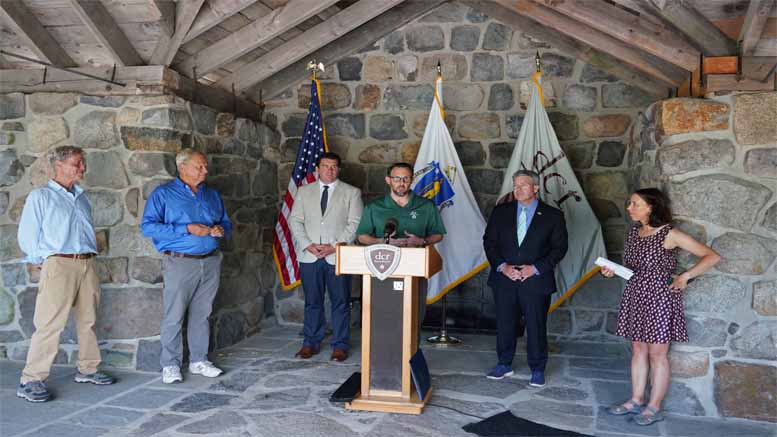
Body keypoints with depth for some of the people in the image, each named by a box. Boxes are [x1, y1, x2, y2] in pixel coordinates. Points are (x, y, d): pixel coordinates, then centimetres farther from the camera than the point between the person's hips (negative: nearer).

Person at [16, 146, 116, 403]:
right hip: (59, 265, -6)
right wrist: (47, 261, 2)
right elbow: (27, 237, -1)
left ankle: (88, 369, 22)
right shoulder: (40, 196, 1)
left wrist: (89, 254, 8)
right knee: (50, 324, -9)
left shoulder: (81, 197, 18)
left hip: (87, 264, 6)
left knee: (88, 321, 11)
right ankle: (31, 381, -3)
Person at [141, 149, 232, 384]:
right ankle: (170, 365, 11)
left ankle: (198, 360, 22)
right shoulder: (163, 194, -2)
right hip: (180, 263, -5)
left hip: (210, 261, 5)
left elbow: (227, 223, 22)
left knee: (201, 314, 11)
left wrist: (221, 230, -4)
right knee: (173, 316, -2)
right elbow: (148, 226, -11)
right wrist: (187, 229, -18)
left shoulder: (212, 195, 15)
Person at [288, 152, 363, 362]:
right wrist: (308, 245, -6)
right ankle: (311, 343, 19)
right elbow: (295, 221, 8)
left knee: (340, 302, 2)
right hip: (309, 256, 2)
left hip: (338, 256, -2)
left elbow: (355, 224, -2)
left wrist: (335, 246, -11)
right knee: (312, 301, 8)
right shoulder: (304, 191, 13)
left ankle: (340, 345, 12)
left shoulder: (352, 192, 6)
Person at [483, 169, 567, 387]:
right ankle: (504, 364, 28)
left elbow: (559, 247, 0)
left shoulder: (552, 215, 1)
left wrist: (536, 268, -11)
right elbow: (489, 242, 6)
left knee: (536, 327, 5)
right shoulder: (500, 212, 7)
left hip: (536, 281, -2)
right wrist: (502, 266, -9)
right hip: (504, 279, 2)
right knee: (504, 325, 11)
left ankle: (537, 370, 21)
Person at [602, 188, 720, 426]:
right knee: (638, 350, 13)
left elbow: (712, 256, -13)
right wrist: (614, 271, -1)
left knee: (657, 354, 3)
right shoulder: (633, 232, 6)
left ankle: (654, 407, 14)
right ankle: (636, 401, 23)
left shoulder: (670, 234, -14)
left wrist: (685, 276, -22)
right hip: (635, 297, 7)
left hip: (660, 298, -6)